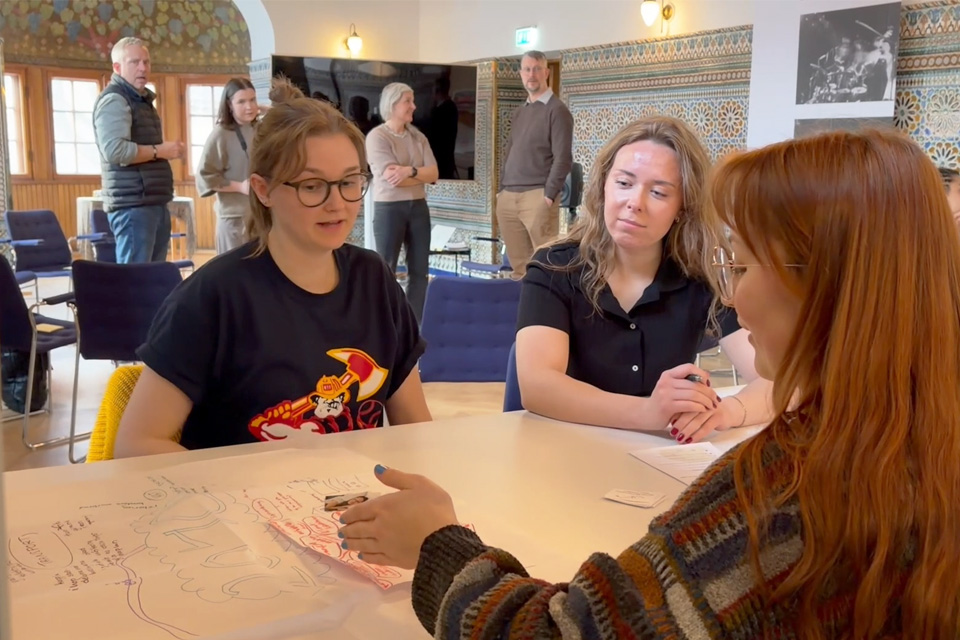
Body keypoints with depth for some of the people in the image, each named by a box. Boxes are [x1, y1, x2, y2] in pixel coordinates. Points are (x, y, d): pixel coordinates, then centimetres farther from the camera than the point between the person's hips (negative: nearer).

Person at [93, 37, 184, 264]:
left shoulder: (142, 99, 21)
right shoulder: (113, 99, -10)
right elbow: (114, 150, -25)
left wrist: (167, 150, 14)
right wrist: (159, 150, -16)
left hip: (155, 202, 10)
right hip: (132, 204, -10)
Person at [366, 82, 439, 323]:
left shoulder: (418, 137, 10)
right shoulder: (377, 136, -7)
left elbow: (433, 174, 0)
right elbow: (391, 177, -16)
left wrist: (410, 170, -17)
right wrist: (421, 174, -4)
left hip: (418, 206, 6)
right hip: (389, 207, -6)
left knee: (419, 269, 7)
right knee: (386, 270, 1)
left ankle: (417, 325, 15)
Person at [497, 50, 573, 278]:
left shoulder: (557, 110, -3)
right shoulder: (519, 112, 19)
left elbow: (563, 158, -10)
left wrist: (549, 196, -15)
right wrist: (501, 191, 14)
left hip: (537, 197, -7)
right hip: (508, 197, 7)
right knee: (518, 266, 8)